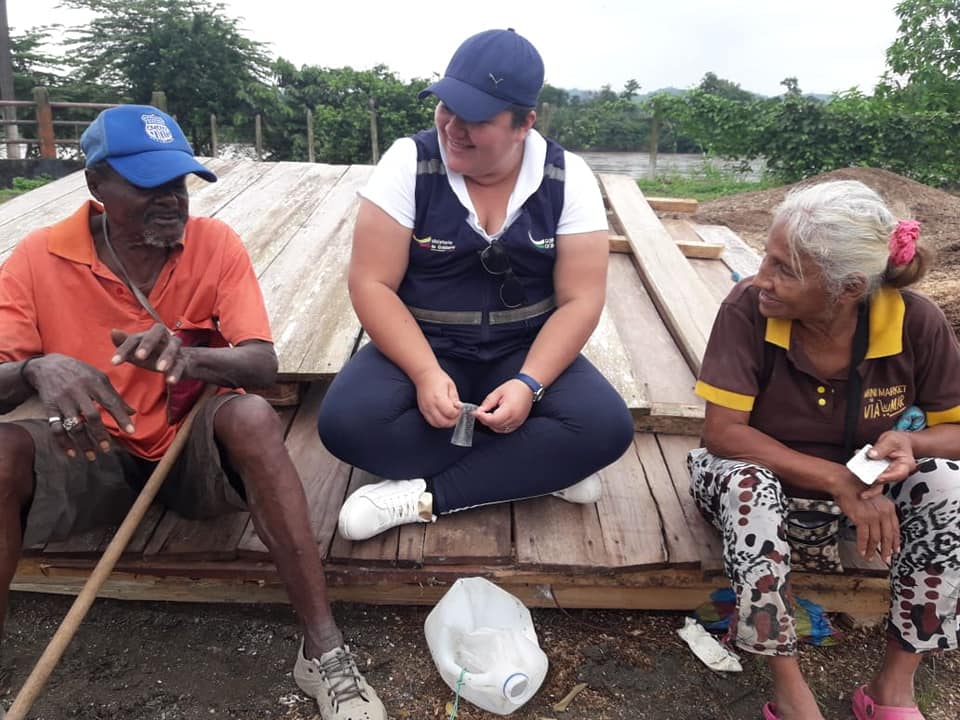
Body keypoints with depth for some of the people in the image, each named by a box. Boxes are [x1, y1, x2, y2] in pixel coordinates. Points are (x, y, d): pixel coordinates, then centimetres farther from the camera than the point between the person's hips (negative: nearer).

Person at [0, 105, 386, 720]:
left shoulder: (216, 244, -7)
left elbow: (263, 367, -17)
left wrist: (186, 357, -39)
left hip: (198, 450, -1)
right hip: (99, 456, 1)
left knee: (250, 415, -33)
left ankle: (324, 650, -28)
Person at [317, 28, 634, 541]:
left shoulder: (569, 179, -8)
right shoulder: (408, 163, -11)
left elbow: (579, 301, -9)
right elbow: (372, 285, -13)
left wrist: (529, 383, -24)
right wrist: (426, 373, -27)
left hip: (525, 352, 1)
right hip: (422, 346, 0)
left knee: (606, 427, -25)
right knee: (346, 421, -29)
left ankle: (423, 497, -19)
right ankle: (542, 467, -17)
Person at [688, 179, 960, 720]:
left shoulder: (916, 322, -20)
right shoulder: (747, 309, -26)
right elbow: (723, 433, -27)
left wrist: (910, 444, -31)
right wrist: (837, 479, -34)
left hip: (866, 483, 2)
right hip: (767, 476, -2)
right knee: (748, 488, -35)